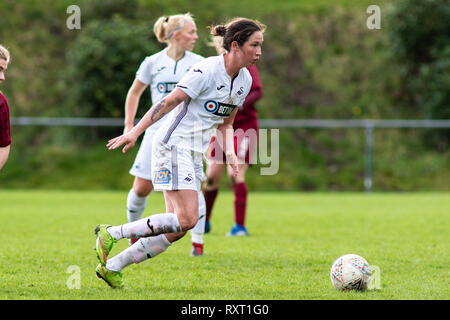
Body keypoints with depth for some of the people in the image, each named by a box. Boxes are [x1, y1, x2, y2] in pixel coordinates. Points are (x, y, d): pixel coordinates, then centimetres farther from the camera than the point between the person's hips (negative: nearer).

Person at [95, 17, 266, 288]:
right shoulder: (207, 70, -16)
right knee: (187, 219, -19)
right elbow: (169, 102, -15)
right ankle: (112, 234, -9)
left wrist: (230, 153, 3)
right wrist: (135, 132, -19)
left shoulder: (245, 80, 9)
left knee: (177, 230, 0)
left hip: (195, 154, 8)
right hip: (174, 146, -8)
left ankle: (112, 267, 8)